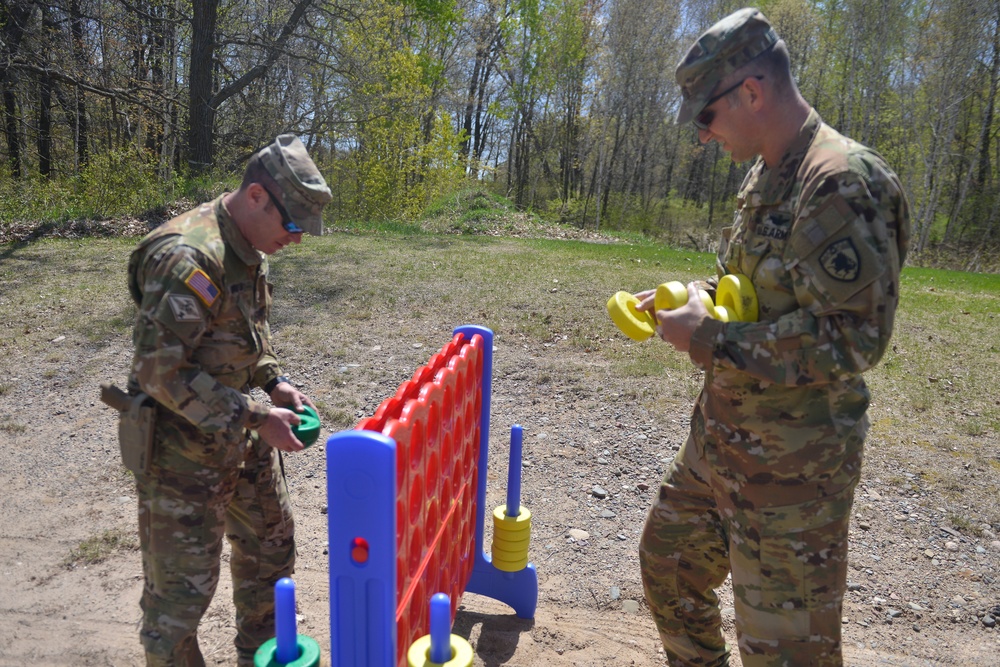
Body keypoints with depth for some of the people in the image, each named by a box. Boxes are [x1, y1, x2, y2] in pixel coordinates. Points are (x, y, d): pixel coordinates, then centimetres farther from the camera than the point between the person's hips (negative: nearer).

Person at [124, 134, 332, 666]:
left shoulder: (250, 251, 4)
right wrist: (254, 417, -25)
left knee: (271, 543, 23)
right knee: (181, 587, 4)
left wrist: (274, 383, 0)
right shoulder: (187, 258, -26)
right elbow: (160, 371, -27)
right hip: (184, 450, -9)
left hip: (242, 441, 10)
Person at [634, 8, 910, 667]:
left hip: (791, 463, -9)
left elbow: (851, 336, -25)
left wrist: (707, 338, -21)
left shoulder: (843, 181, -20)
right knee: (669, 562, 23)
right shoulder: (766, 178, 10)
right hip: (720, 438, 9)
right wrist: (688, 298, 4)